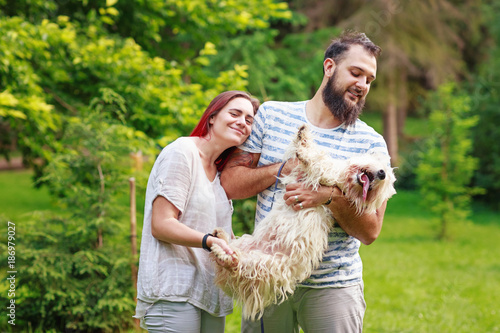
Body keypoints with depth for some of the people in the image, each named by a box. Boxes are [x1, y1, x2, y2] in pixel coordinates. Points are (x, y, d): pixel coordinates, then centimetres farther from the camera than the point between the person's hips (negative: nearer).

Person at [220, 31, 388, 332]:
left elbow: (370, 231, -6)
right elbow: (230, 183, 1)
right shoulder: (271, 115, 3)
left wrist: (332, 196, -23)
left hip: (333, 287, -1)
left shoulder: (371, 143, -2)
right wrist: (283, 169, -13)